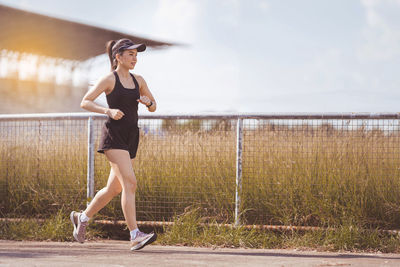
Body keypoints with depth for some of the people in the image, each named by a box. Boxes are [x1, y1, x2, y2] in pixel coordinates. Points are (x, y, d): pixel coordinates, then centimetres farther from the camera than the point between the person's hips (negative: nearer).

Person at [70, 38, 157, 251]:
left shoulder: (138, 81, 14)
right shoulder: (109, 79, -4)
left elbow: (153, 107, 20)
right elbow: (85, 102, -7)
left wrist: (148, 102, -4)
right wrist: (108, 111, -21)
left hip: (131, 138, 7)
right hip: (113, 135, -7)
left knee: (115, 188, 12)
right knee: (130, 183, -19)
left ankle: (82, 217, 33)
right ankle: (135, 236, -24)